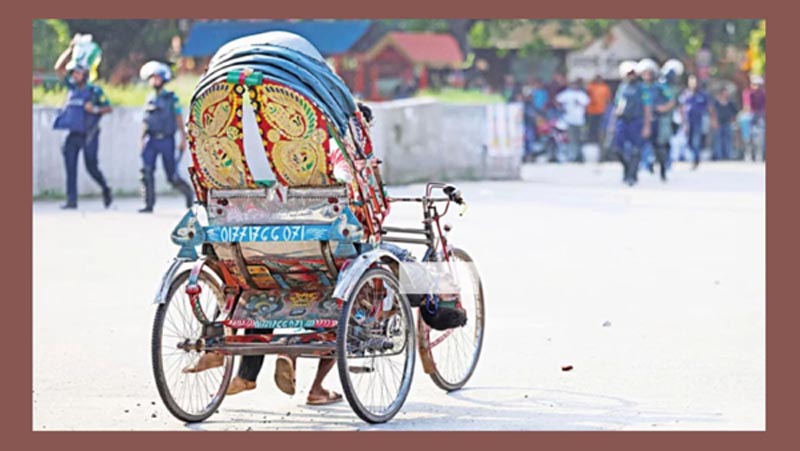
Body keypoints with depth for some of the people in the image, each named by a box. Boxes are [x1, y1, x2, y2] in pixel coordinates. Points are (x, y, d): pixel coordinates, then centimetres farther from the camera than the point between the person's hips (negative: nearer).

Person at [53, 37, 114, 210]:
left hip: (88, 135, -4)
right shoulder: (72, 87, 9)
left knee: (91, 166, 1)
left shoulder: (95, 91, -5)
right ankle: (71, 200, -3)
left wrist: (96, 109, -20)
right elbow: (59, 68, 8)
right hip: (73, 135, 4)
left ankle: (105, 189, 26)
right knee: (70, 167, -3)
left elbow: (109, 108, -2)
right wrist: (71, 49, 1)